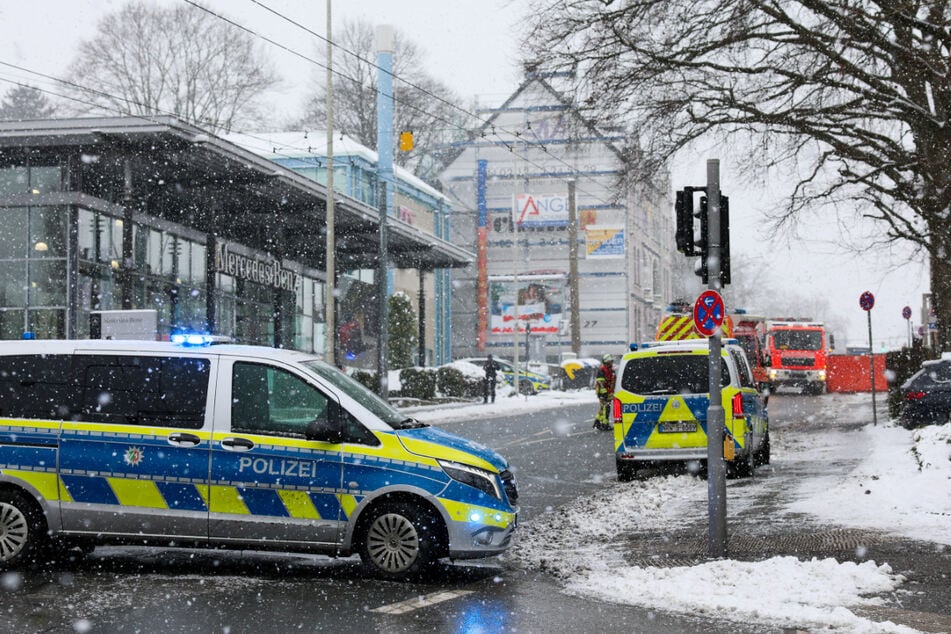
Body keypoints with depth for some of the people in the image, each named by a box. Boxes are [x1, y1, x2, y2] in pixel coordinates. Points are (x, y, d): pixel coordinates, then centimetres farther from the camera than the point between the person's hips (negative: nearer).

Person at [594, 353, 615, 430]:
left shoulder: (611, 370, 17)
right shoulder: (601, 370, -13)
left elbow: (613, 382, 27)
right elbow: (600, 383, -19)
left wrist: (613, 392, 25)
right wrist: (603, 392, -23)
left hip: (609, 393, 9)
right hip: (603, 392, -9)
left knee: (602, 408, 14)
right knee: (605, 407, -12)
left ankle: (597, 423, 23)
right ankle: (605, 424, -11)